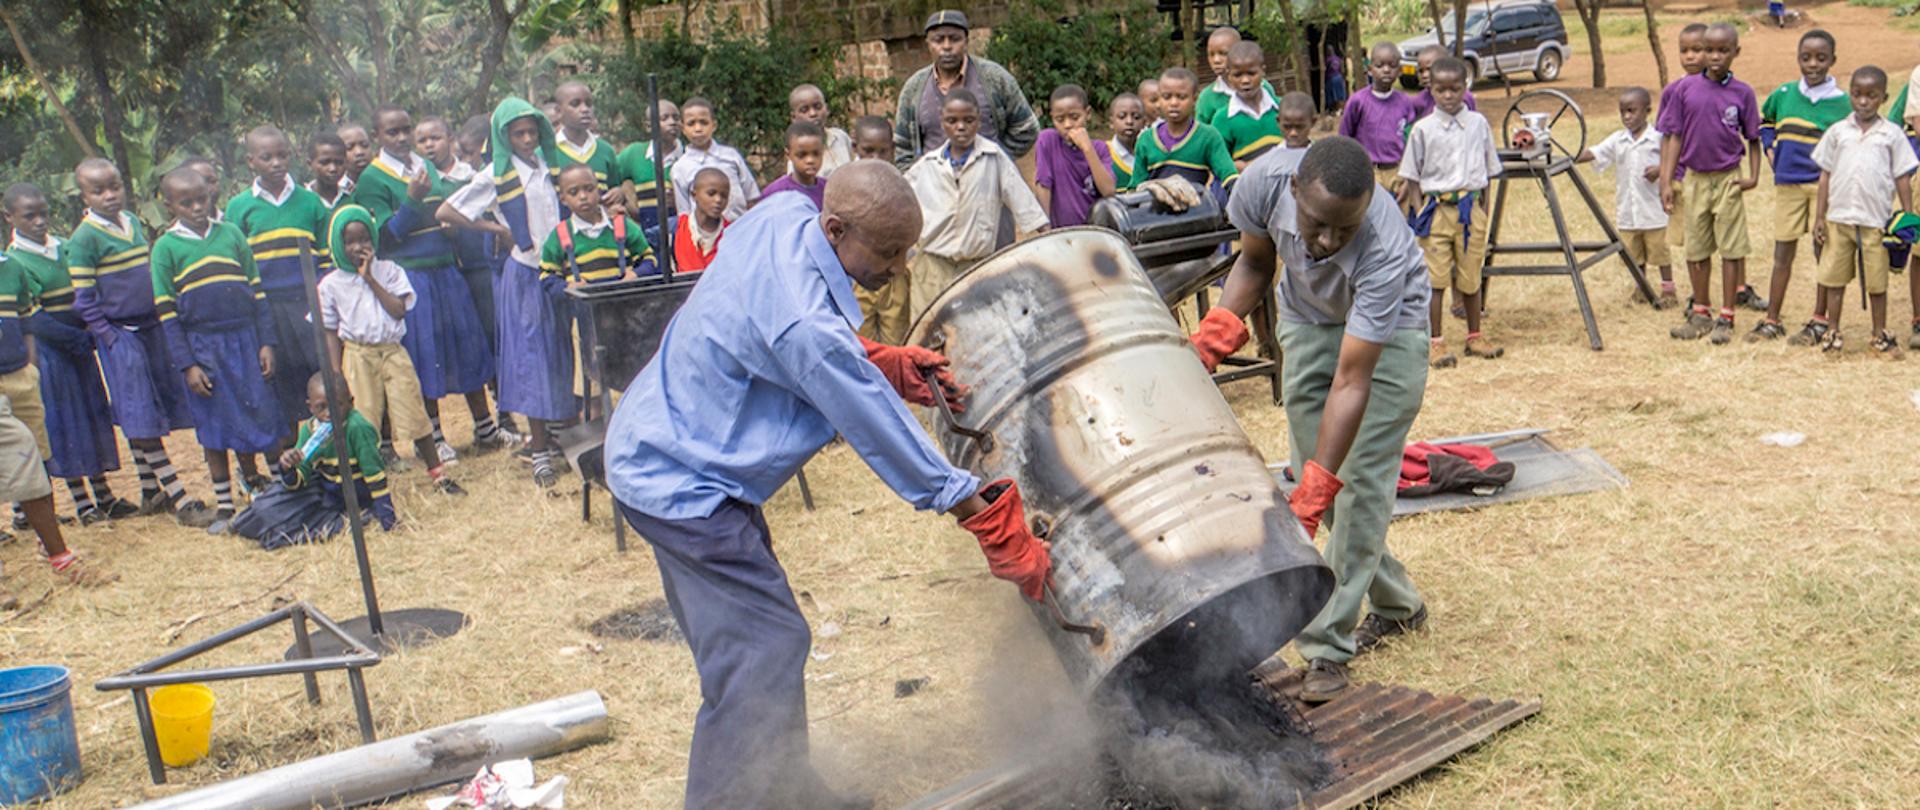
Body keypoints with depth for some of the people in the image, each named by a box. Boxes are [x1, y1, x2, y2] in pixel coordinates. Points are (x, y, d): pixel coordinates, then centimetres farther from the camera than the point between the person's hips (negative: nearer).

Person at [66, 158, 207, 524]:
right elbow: (84, 301, -10)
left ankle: (151, 492, 22)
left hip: (152, 329, 6)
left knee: (151, 415, 11)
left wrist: (166, 322, 13)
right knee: (141, 420, -4)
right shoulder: (84, 239, -10)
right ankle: (178, 498, -4)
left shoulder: (133, 223, 9)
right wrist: (111, 339, -14)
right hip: (120, 335, -6)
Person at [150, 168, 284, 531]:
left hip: (244, 339, 2)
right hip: (202, 347, -2)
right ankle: (224, 504, 16)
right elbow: (167, 312, -2)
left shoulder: (231, 233, 6)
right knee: (215, 427, 5)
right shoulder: (166, 247, -1)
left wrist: (266, 343, 3)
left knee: (262, 414, 4)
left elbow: (256, 290, 9)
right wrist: (187, 364, -7)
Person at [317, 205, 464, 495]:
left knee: (414, 413, 1)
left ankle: (437, 473, 13)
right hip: (357, 355, -1)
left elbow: (399, 310, -8)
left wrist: (370, 278, -9)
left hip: (393, 351, 1)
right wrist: (336, 376, -2)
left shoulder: (388, 270, 4)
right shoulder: (331, 284, 3)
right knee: (364, 423, -1)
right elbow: (331, 332, 4)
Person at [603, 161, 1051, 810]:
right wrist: (997, 529, -18)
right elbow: (886, 436, -26)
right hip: (679, 484, -10)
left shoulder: (783, 215, -5)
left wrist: (888, 364, -2)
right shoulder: (806, 325, -32)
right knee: (764, 651, -9)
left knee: (747, 642, 17)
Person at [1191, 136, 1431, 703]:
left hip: (1388, 323, -4)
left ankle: (1328, 647, -6)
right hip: (1307, 320, 5)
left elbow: (1351, 383, -39)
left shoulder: (1384, 249, -41)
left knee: (1360, 481, -12)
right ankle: (1396, 606, 22)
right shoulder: (1266, 182, -30)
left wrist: (1314, 490, -41)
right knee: (1317, 471, 4)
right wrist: (1221, 323, -22)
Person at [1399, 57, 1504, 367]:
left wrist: (1483, 210, 7)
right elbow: (1412, 177, 1)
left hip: (1470, 209, 2)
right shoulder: (1423, 129, -1)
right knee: (1436, 279, -2)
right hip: (1436, 209, -2)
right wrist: (1419, 213, -8)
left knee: (1470, 277, 10)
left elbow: (1487, 171, 12)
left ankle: (1475, 336, 23)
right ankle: (1435, 343, 5)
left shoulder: (1478, 123, 6)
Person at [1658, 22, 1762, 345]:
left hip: (1729, 179, -2)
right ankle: (1701, 313, 24)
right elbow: (1674, 135, 0)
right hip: (1695, 179, 2)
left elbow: (1753, 138, 4)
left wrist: (1753, 176, -6)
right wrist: (1666, 181, -3)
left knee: (1731, 249, 2)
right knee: (1696, 249, 10)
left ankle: (1726, 318, 11)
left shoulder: (1742, 93, -4)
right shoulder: (1685, 88, -2)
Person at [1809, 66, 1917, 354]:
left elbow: (1902, 178, 5)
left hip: (1876, 220, -1)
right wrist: (1819, 217, 4)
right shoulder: (1838, 131, 5)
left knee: (1877, 281, 7)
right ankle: (1833, 331, 17)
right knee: (1834, 277, 6)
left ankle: (1880, 334, 20)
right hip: (1839, 217, 1)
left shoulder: (1892, 134, 2)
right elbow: (1826, 175, 7)